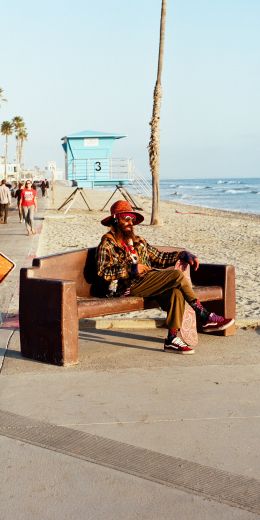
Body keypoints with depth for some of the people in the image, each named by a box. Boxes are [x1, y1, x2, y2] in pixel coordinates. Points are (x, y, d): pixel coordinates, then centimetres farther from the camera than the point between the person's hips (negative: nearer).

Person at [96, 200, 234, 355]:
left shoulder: (138, 241, 25)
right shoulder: (108, 243, 2)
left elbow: (160, 257, 23)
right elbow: (102, 272, -10)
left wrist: (184, 254, 9)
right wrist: (131, 268, -18)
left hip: (146, 282, 7)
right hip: (127, 286, -7)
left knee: (176, 291, -26)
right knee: (176, 275, -22)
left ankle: (172, 338, -27)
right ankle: (206, 318, -15)